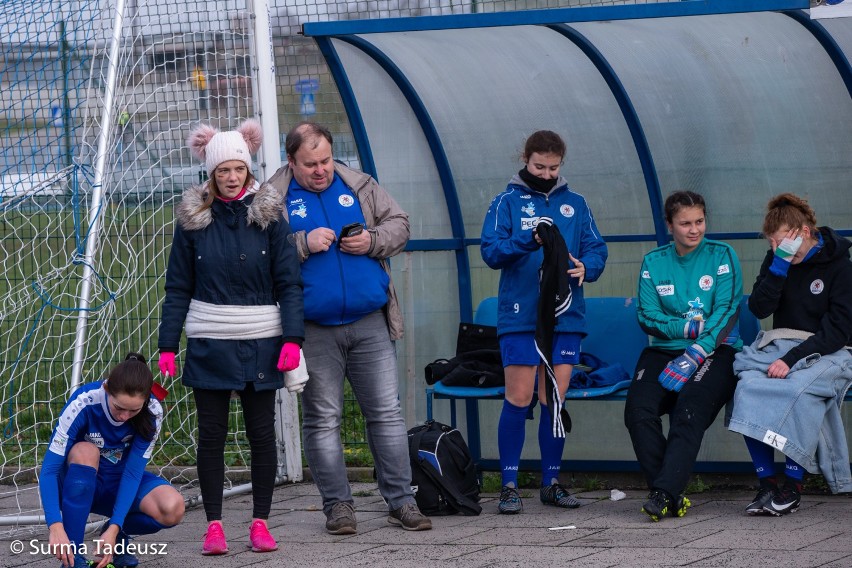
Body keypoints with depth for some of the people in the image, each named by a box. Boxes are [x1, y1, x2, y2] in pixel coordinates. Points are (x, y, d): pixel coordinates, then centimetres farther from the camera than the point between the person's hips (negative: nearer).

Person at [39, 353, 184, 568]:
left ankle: (119, 534, 4)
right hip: (78, 485, -2)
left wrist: (114, 529, -31)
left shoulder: (152, 412, -20)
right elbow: (49, 469, -29)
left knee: (173, 510, -29)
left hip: (120, 485, 2)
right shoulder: (83, 403, -28)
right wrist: (56, 527, -42)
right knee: (85, 452, -38)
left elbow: (133, 472, -20)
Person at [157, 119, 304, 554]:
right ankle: (214, 524, 9)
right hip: (209, 344, 0)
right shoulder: (193, 218, 2)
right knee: (211, 434, 2)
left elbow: (288, 282, 0)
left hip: (260, 341, 0)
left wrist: (292, 337, -11)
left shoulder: (268, 214, 1)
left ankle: (260, 522, 12)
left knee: (262, 433, 4)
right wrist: (167, 346, -2)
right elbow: (178, 287, 4)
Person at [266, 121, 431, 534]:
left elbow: (399, 225, 11)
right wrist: (303, 243, -17)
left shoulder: (359, 186, 9)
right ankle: (337, 505, 12)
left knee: (386, 411, 3)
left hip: (370, 325, 2)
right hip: (313, 331, -2)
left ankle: (400, 500, 9)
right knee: (323, 419, 4)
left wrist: (372, 241, -8)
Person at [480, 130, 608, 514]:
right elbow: (491, 251, -6)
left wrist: (586, 267, -14)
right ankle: (509, 486, 0)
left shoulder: (575, 204, 14)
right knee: (518, 399, -5)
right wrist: (528, 239, -23)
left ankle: (551, 482, 15)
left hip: (565, 315, 3)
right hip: (520, 316, -3)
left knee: (555, 401, 7)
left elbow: (596, 249, 9)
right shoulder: (508, 202, 4)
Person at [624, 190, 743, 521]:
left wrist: (694, 355, -19)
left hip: (716, 350, -3)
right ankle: (672, 497, -23)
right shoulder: (654, 262, 12)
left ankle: (664, 493, -36)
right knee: (639, 409, -25)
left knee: (691, 407, -31)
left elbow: (726, 312, -7)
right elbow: (647, 316, 4)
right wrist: (692, 326, -13)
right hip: (664, 350, 3)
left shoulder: (722, 256, 4)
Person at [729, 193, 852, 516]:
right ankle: (767, 483, -25)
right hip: (780, 345, 4)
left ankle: (793, 486, -27)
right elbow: (759, 308, -1)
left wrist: (794, 358, -22)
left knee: (798, 389, -36)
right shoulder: (776, 260, 8)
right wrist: (779, 266, -14)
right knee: (748, 386, -27)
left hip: (826, 352, -4)